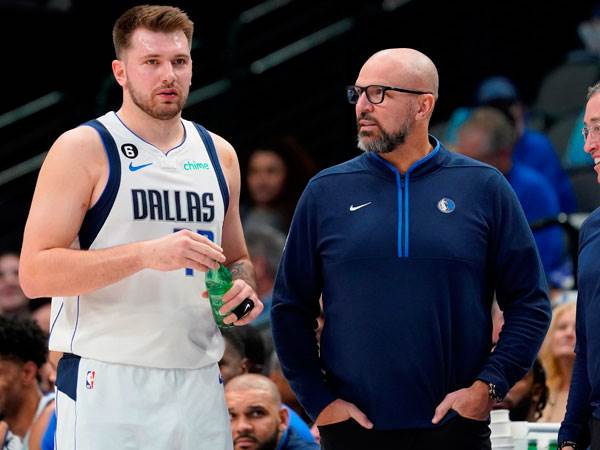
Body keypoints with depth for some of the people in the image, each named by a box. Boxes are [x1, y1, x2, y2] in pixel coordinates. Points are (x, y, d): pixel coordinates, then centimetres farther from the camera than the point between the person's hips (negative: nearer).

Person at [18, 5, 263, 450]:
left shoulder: (218, 154, 14)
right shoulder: (83, 149, -4)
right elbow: (35, 272, -12)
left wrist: (242, 287, 2)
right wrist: (147, 254, -22)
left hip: (199, 383, 5)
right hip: (108, 384, -5)